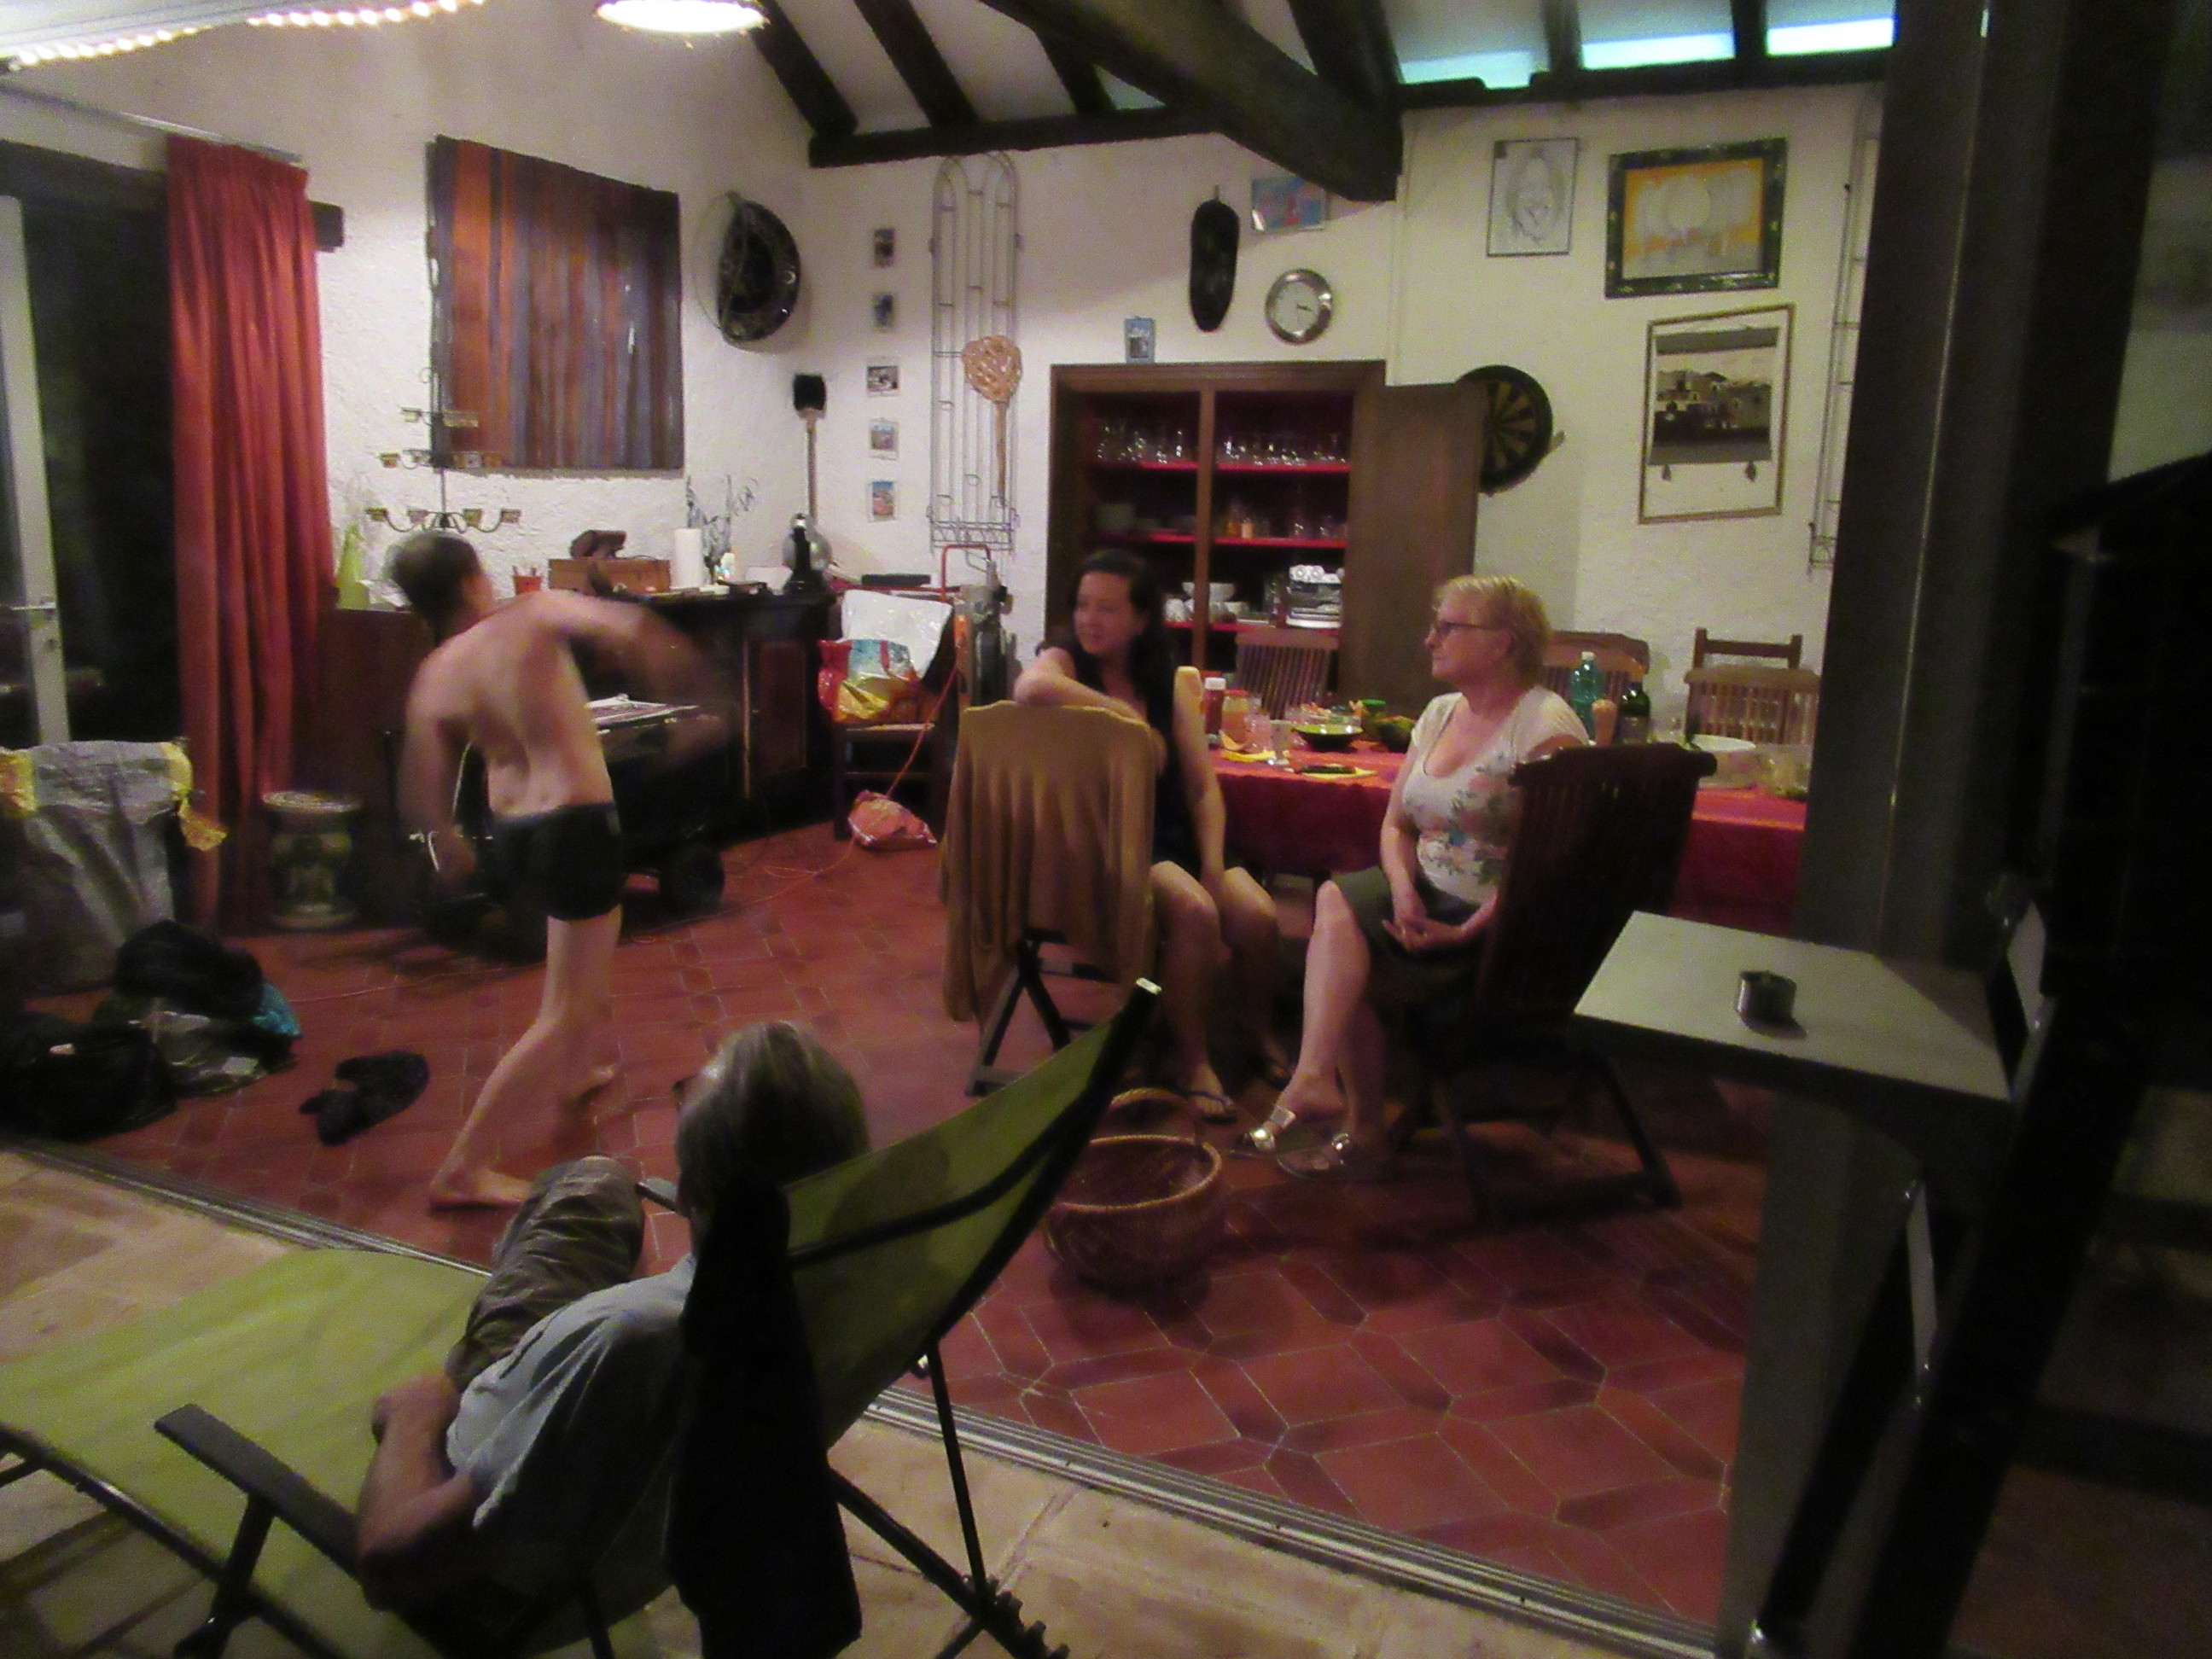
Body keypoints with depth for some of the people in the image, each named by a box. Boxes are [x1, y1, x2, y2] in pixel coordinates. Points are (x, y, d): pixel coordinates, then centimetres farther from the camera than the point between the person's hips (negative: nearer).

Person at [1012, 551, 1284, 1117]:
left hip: (1172, 834, 5)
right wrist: (1123, 714, -20)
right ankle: (1192, 1059, -10)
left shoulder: (1172, 683, 10)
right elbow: (1031, 688, -31)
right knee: (1194, 911, -30)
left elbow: (1203, 785, 6)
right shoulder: (1064, 661, -3)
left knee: (1256, 916, -17)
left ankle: (1256, 1030, 14)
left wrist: (1213, 863, -9)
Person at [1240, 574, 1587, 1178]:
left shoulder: (1546, 726, -12)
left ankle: (1313, 1082, -17)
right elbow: (1396, 824, 11)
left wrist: (1465, 933, -23)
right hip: (1428, 899, 7)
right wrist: (1403, 890, -10)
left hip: (1503, 925, -7)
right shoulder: (1439, 714, 12)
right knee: (1337, 902, -19)